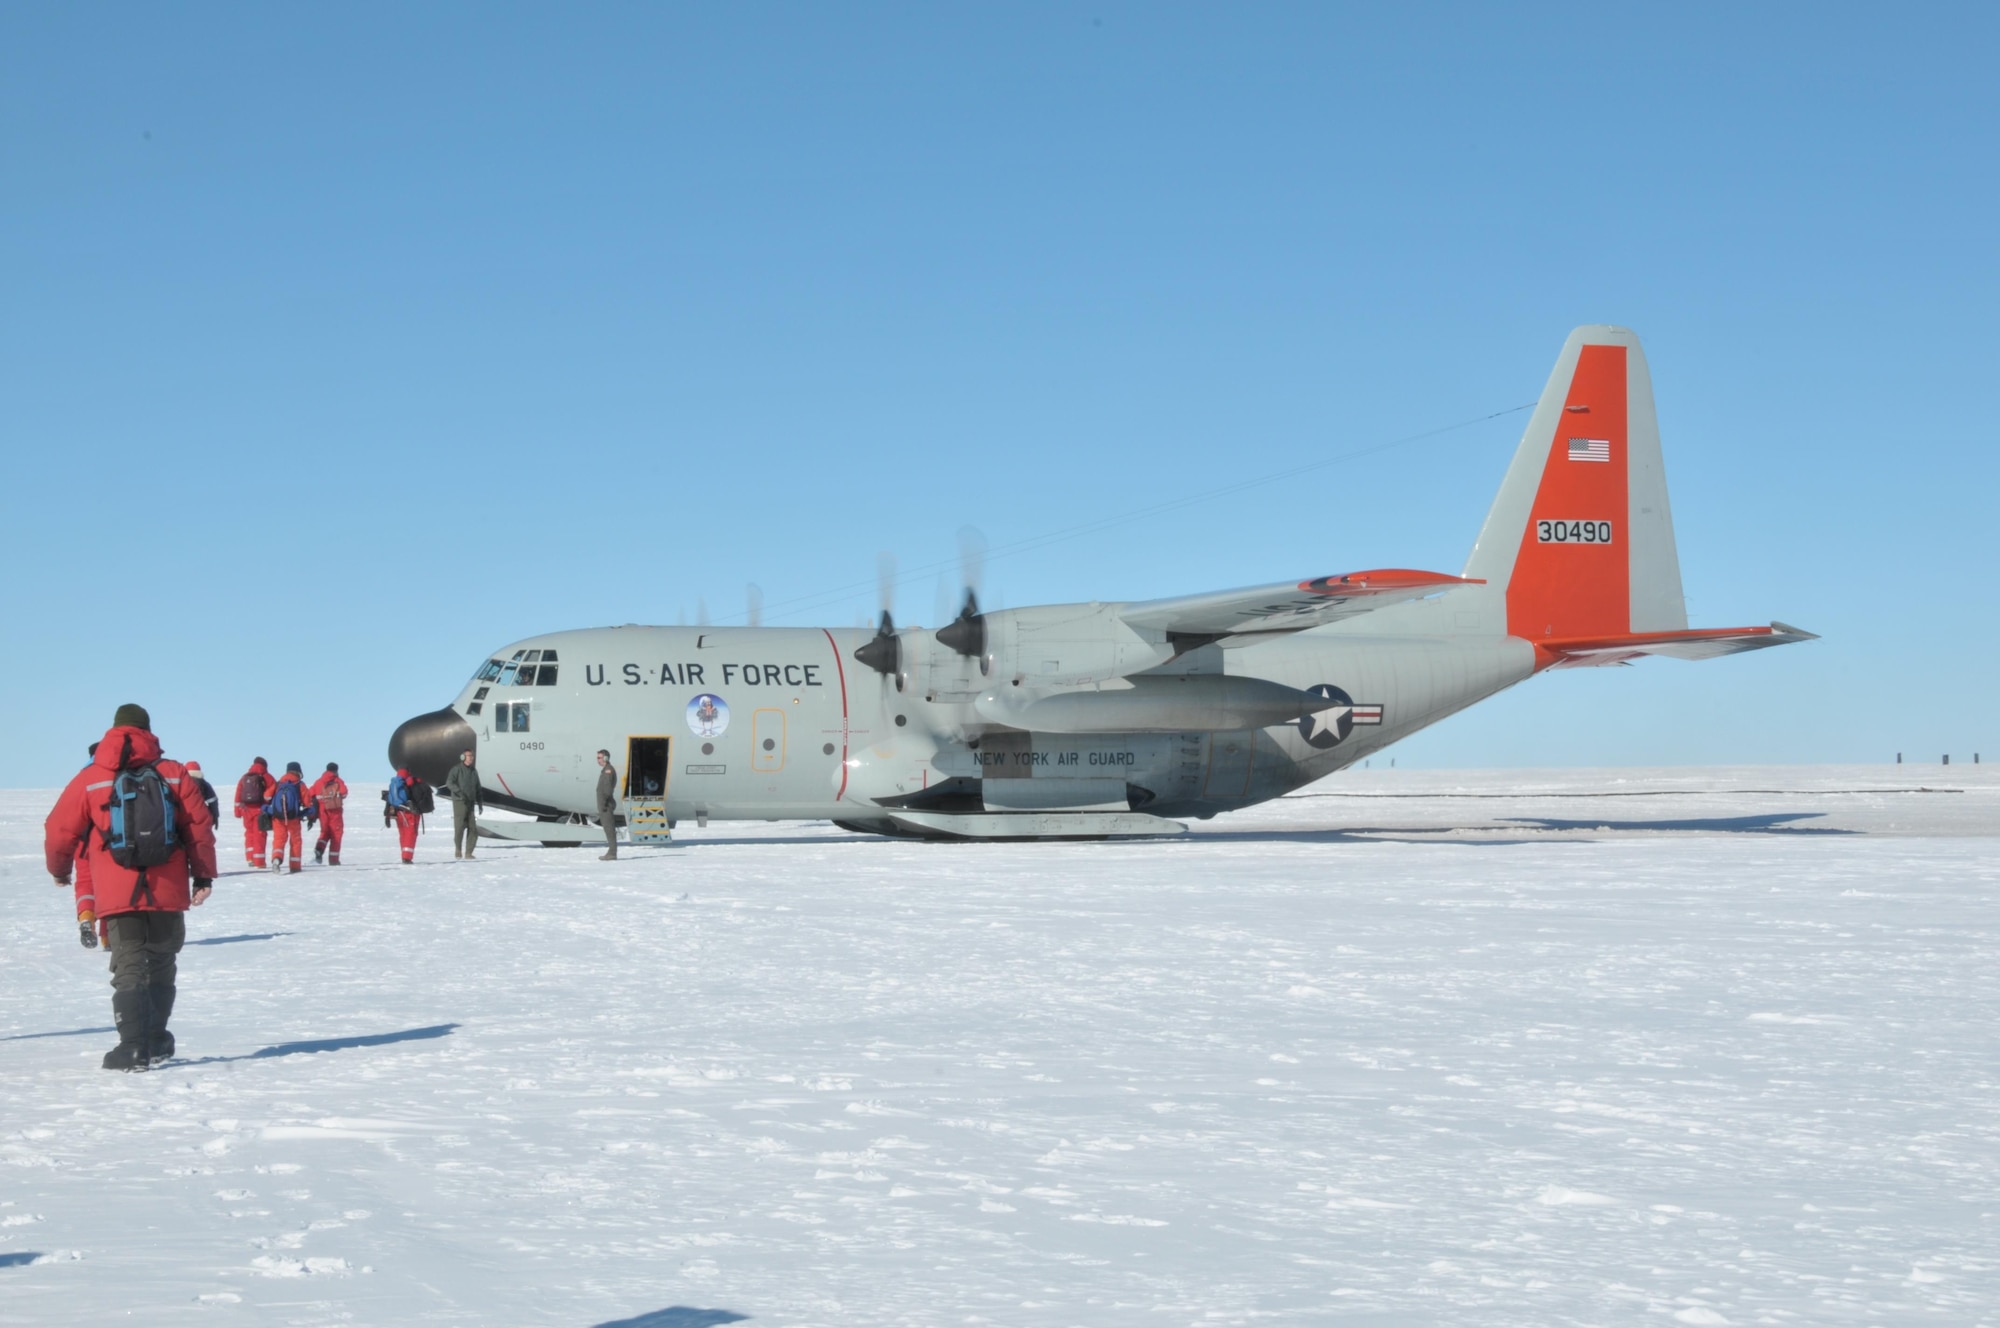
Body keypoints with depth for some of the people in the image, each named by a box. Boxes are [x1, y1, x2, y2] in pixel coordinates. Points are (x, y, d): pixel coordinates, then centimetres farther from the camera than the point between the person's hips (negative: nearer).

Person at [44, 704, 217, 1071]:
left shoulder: (91, 779, 2)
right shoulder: (174, 774, 4)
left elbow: (59, 830, 7)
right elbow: (200, 826, 2)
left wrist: (60, 870, 26)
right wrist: (203, 875, 10)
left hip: (118, 896, -2)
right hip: (169, 893, 2)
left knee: (129, 969, 0)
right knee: (161, 966, 16)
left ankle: (134, 1047, -13)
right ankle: (156, 1041, 23)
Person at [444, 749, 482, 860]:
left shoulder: (473, 771, 16)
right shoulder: (457, 769, -3)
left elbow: (477, 789, 22)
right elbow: (449, 783, -16)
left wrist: (480, 803, 18)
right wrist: (459, 792, -30)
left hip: (470, 803, 5)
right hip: (459, 802, -5)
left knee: (473, 828, -2)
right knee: (459, 826, -8)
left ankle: (468, 852, 3)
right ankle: (457, 849, 9)